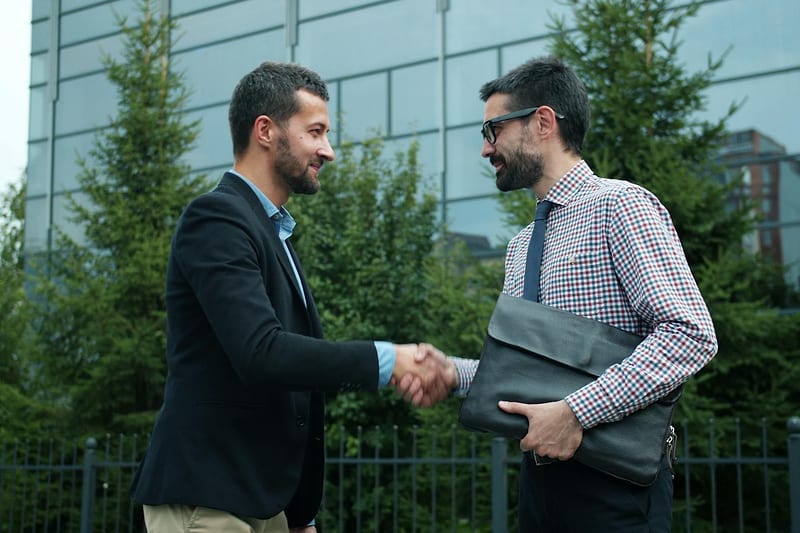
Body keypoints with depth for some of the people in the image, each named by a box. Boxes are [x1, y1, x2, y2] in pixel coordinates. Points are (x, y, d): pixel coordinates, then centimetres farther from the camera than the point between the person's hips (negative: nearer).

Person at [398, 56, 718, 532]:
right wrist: (452, 371, -4)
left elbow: (692, 335, -21)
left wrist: (575, 412, -25)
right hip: (541, 471, 7)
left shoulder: (620, 206, -11)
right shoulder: (522, 244, 14)